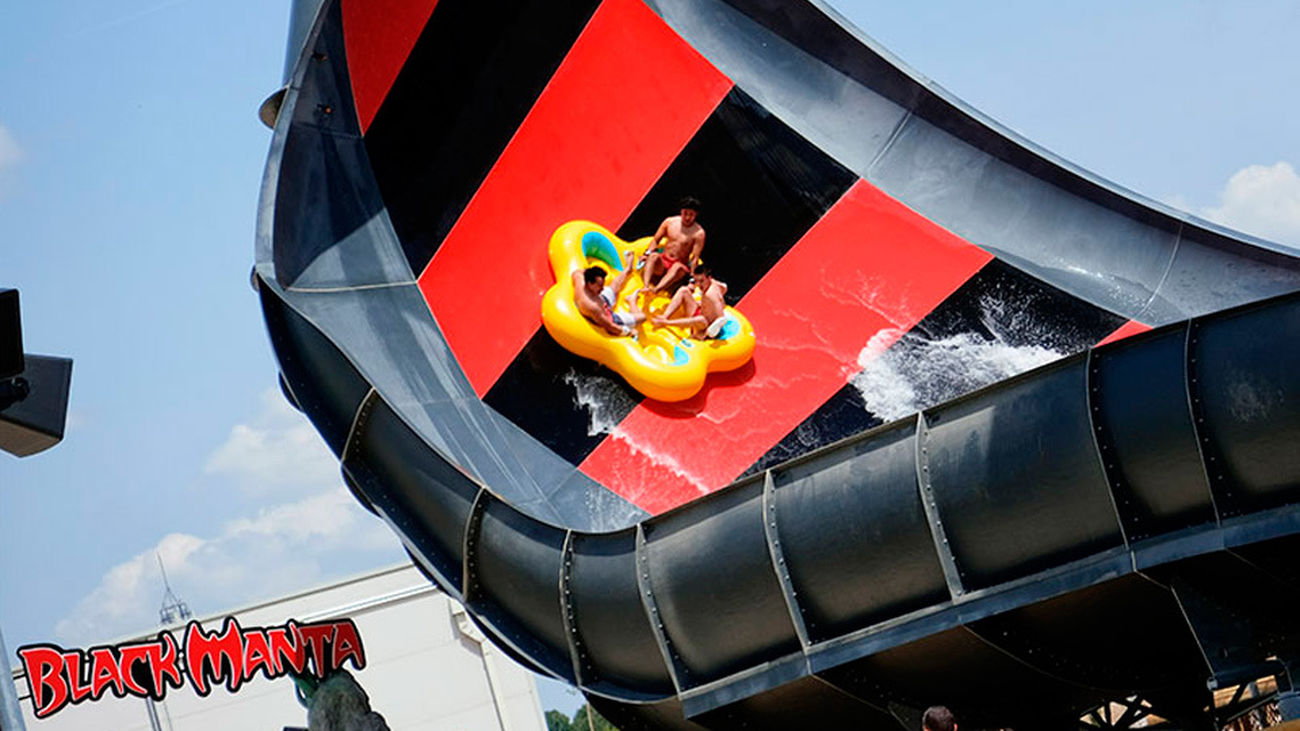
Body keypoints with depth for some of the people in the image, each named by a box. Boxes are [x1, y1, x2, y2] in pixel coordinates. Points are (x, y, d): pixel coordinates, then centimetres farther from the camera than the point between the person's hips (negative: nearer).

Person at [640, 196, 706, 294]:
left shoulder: (698, 233, -6)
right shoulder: (670, 221, 5)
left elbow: (695, 257, -9)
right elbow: (655, 240, 12)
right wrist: (647, 254, -6)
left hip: (681, 265, -3)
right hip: (662, 263, 3)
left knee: (678, 267, -38)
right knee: (654, 256, -30)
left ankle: (655, 290, -61)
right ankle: (646, 286, -49)